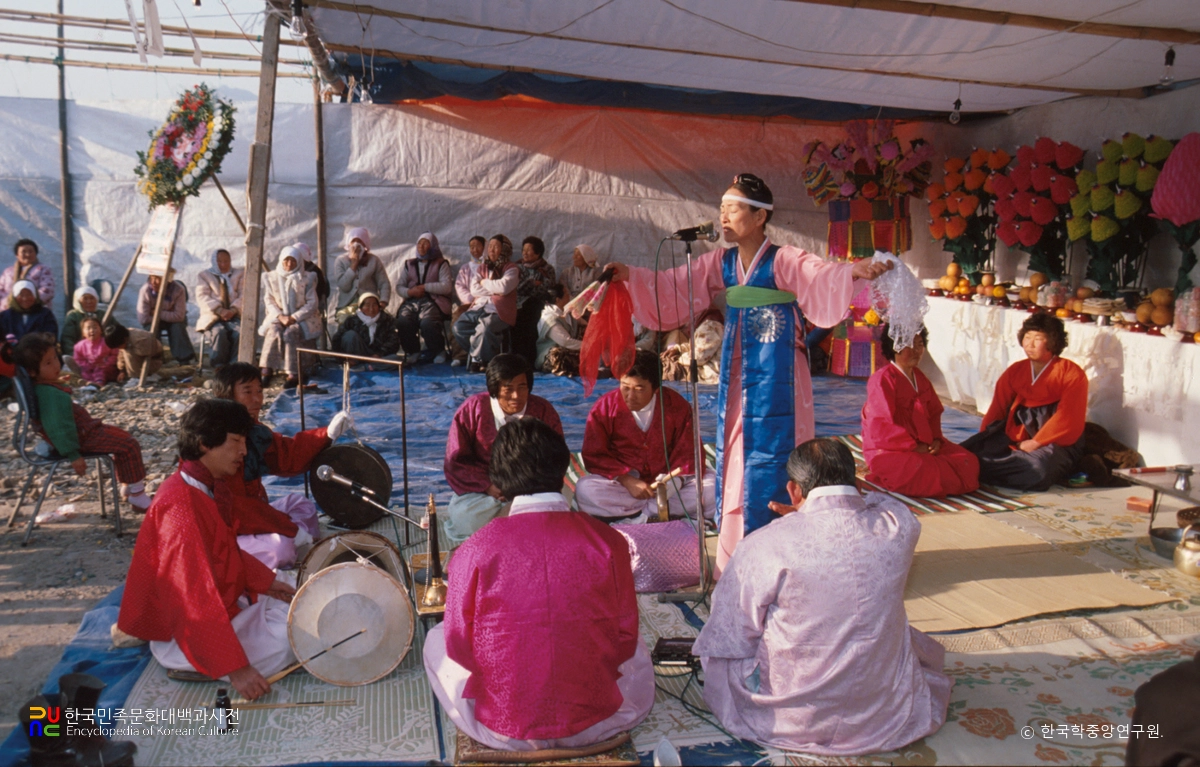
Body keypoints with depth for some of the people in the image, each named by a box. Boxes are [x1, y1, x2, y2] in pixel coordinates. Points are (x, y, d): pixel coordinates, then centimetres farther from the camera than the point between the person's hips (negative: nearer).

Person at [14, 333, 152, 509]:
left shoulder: (49, 386, 2)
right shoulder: (49, 394, -28)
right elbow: (58, 428, -29)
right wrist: (73, 455, -27)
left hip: (84, 429, 12)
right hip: (82, 438, -12)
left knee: (122, 437, 23)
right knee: (130, 446, -13)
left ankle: (127, 486, 28)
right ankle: (137, 494, -4)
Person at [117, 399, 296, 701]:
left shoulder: (210, 488, 1)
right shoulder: (182, 505, -30)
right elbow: (196, 600, -32)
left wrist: (266, 581, 5)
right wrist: (236, 668, -32)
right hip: (183, 633, -10)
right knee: (288, 644, -20)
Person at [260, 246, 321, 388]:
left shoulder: (307, 278, 4)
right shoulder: (272, 278, 11)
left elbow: (312, 303, -2)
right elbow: (269, 301, 6)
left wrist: (294, 317, -14)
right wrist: (280, 317, -13)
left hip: (301, 318, -2)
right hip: (279, 316, 2)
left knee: (290, 333, -32)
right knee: (273, 331, -30)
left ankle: (293, 374, -34)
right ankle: (267, 369, -32)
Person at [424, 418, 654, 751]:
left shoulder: (474, 551, -17)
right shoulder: (608, 541, -13)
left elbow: (458, 646, -5)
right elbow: (625, 638, -3)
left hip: (502, 733, -1)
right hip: (595, 724, 2)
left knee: (436, 639, 25)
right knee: (637, 649, 33)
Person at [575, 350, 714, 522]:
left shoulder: (677, 406, -3)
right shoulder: (604, 408, -6)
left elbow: (688, 451, -1)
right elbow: (594, 456, -7)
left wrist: (676, 478, -22)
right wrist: (627, 480, -21)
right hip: (622, 484, -1)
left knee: (716, 491, -23)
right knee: (585, 490, -32)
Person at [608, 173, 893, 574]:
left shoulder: (783, 261, -10)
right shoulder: (721, 263, 7)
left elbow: (823, 275, -26)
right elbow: (672, 285, 6)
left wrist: (854, 271, -45)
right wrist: (630, 275, -5)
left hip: (775, 381, -6)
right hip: (737, 379, 6)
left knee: (769, 469, -2)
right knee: (734, 465, 12)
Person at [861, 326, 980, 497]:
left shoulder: (920, 378, 16)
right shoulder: (882, 380, -12)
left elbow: (935, 412, 18)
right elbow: (882, 426, -19)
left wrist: (936, 439, -2)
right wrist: (914, 446, -19)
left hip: (925, 446, 8)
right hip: (889, 450, -8)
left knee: (969, 462, -8)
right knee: (926, 471, -34)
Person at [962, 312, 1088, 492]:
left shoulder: (1072, 373, 1)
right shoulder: (1015, 371, 16)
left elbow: (1067, 419, -10)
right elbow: (997, 409, 9)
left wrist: (1035, 443, -18)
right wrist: (984, 440, -7)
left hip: (1053, 442, -3)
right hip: (1014, 439, 3)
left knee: (1039, 469, -38)